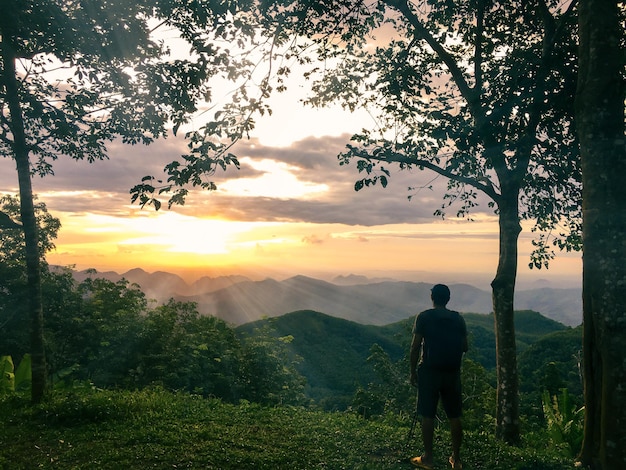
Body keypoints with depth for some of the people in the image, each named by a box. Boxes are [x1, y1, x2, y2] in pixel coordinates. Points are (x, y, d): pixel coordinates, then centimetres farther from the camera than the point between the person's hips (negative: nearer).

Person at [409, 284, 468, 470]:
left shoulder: (423, 317, -7)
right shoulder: (458, 319, 3)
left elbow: (415, 346, -9)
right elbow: (464, 347, 6)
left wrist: (413, 371, -1)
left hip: (429, 371, -3)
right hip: (452, 372, 3)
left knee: (427, 415, 5)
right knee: (454, 416, 11)